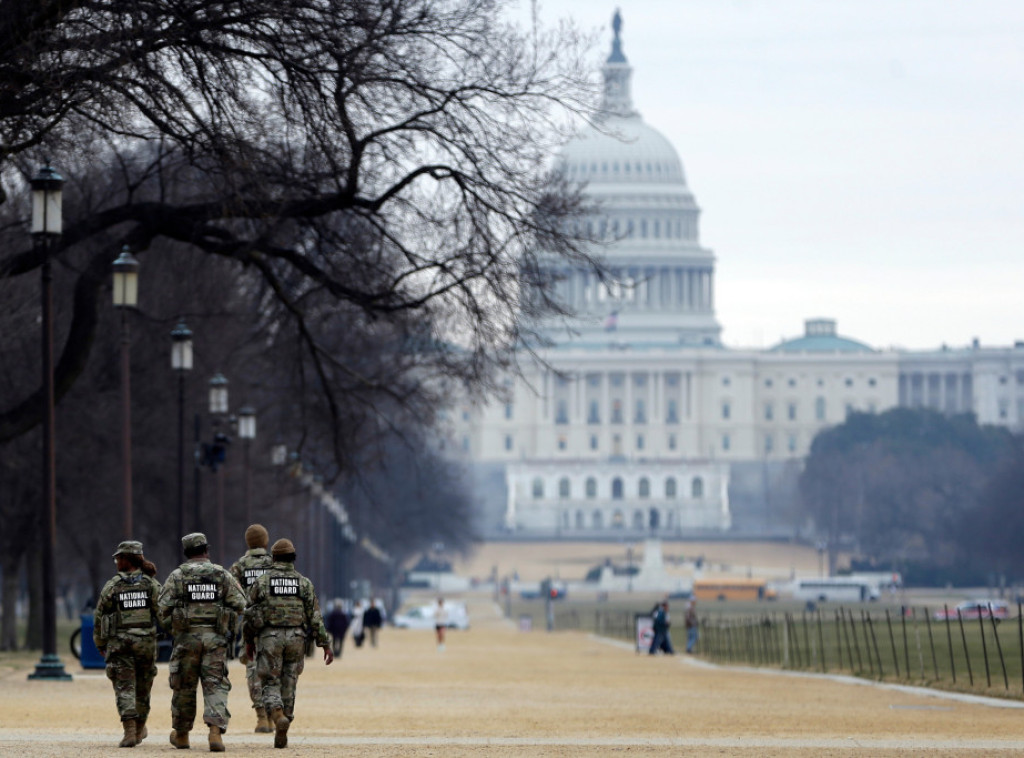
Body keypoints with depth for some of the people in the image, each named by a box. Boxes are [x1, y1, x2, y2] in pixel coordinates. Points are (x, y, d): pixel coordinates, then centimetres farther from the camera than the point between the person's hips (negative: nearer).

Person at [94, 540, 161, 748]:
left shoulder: (111, 587, -2)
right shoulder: (152, 585, 1)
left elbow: (99, 619, 4)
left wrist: (100, 644, 16)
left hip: (119, 644, -2)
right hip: (147, 643, 2)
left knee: (124, 688, -3)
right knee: (143, 688, 17)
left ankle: (130, 731, -17)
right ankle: (140, 729, 29)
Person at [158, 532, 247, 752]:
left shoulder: (177, 576, 1)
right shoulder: (223, 575, 4)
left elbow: (163, 607, -4)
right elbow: (239, 605, 0)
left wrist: (169, 626, 14)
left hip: (187, 637, 0)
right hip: (215, 638, 0)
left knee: (184, 686, 12)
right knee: (216, 686, -1)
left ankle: (181, 735, 25)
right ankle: (216, 729, -20)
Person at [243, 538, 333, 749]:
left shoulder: (262, 582, 0)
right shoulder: (304, 583, 2)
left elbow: (249, 614, 3)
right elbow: (315, 617, -1)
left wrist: (249, 639, 17)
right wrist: (325, 644, 2)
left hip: (269, 638, -2)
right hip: (295, 638, 2)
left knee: (271, 684, 3)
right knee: (288, 687, 10)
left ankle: (278, 715, -27)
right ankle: (281, 736, 12)